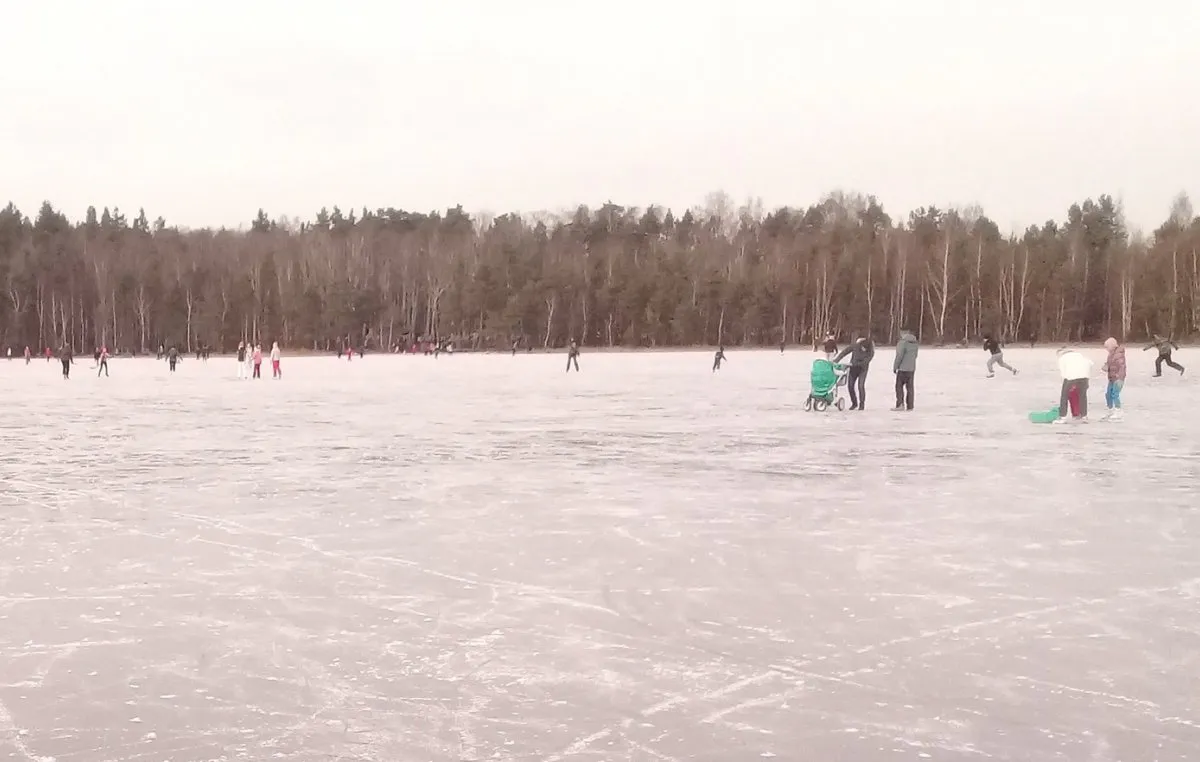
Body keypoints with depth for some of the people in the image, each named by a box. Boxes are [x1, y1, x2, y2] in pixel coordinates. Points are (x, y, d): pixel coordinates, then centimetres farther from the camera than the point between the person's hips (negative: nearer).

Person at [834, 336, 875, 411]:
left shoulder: (871, 352, -21)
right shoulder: (856, 346, -16)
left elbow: (864, 362, -24)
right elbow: (844, 352, -12)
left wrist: (854, 364, -30)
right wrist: (836, 360, -15)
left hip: (863, 369, -3)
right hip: (853, 368, 3)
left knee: (860, 385, -17)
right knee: (850, 385, 0)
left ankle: (862, 404, -6)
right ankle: (854, 403, 18)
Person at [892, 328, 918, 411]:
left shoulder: (902, 342, -17)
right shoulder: (915, 343, 7)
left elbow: (899, 356, -18)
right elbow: (915, 355, 14)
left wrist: (895, 367, -8)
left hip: (903, 368, -7)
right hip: (912, 368, 7)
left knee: (899, 386, 2)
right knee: (909, 387, 10)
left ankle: (900, 404, -8)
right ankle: (909, 406, 10)